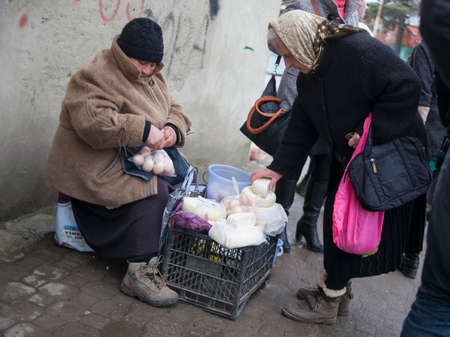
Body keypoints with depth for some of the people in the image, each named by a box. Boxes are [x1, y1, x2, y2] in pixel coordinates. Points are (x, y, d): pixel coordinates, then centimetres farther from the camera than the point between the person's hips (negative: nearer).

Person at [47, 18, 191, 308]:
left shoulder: (153, 78, 12)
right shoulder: (94, 78, -17)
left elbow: (174, 109, 14)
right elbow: (94, 122, -32)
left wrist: (173, 129, -11)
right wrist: (143, 130, -35)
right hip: (97, 168, -9)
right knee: (152, 192, -28)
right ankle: (139, 273, -22)